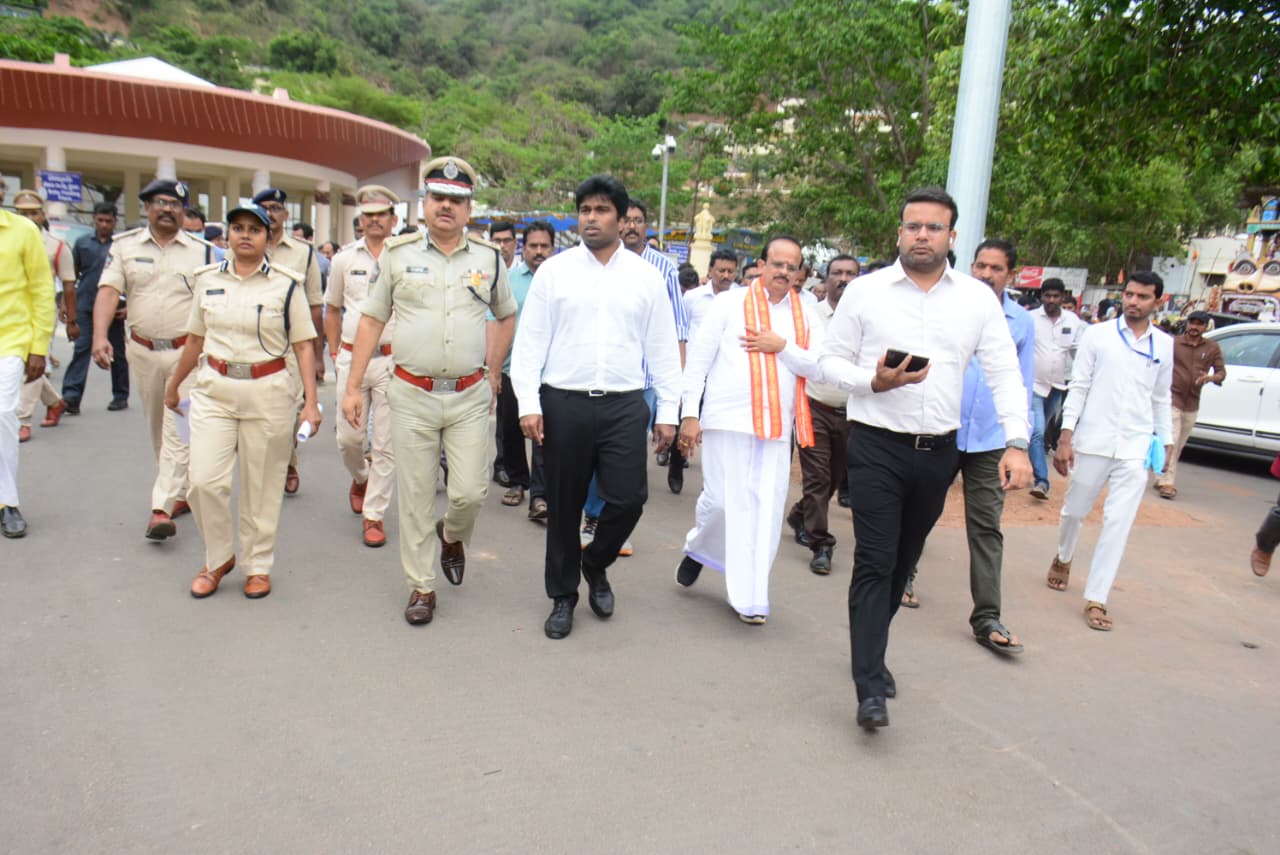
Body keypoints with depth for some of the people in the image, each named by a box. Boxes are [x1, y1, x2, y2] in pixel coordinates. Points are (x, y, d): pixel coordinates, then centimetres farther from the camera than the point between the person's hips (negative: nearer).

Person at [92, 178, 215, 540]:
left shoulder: (202, 251, 1)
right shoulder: (125, 246, 5)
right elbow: (108, 291, -5)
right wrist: (100, 336, -20)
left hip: (186, 351, -3)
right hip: (142, 351, 3)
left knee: (178, 430, -9)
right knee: (158, 431, 13)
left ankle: (162, 508, -10)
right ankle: (180, 493, 29)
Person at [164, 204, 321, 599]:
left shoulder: (286, 284, -2)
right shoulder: (207, 278, 7)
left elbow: (303, 346, -2)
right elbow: (195, 339, 17)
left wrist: (311, 402, -8)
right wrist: (173, 385, 24)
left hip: (268, 392, -2)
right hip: (214, 390, 3)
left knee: (261, 486, 5)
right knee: (204, 480, -5)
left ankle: (258, 566, 23)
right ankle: (219, 558, 18)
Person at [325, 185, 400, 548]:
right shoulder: (344, 259, 8)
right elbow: (332, 309, 18)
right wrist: (334, 352, 14)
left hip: (392, 359, -2)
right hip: (352, 358, 3)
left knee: (386, 444, 1)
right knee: (348, 438, 7)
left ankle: (373, 514, 13)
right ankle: (361, 478, 40)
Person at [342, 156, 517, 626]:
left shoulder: (489, 258, 5)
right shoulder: (397, 253, 2)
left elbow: (507, 316, 19)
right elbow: (371, 320, 5)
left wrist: (493, 371, 12)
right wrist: (352, 387, 1)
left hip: (470, 397, 1)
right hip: (412, 396, 0)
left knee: (471, 492, -1)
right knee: (414, 497, 6)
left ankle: (451, 535, 34)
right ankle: (421, 587, 21)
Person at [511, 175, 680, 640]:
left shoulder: (646, 276, 6)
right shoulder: (554, 270, 3)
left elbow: (663, 348, 8)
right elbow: (530, 341, 2)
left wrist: (667, 411, 5)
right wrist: (528, 404, -6)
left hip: (624, 406, 1)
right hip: (563, 404, 0)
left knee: (628, 498, -4)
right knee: (563, 505, 8)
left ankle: (595, 564, 28)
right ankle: (563, 596, 26)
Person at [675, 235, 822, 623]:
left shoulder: (804, 316, 12)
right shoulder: (730, 304, 2)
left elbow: (816, 368, 5)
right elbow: (698, 360, -1)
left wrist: (782, 346, -10)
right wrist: (690, 414, -6)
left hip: (777, 429, 4)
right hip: (727, 421, -3)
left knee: (765, 511, 1)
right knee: (721, 502, -3)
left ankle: (750, 597, 12)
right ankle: (696, 549, 30)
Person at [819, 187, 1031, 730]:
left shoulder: (978, 299, 4)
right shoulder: (865, 292, -1)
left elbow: (1004, 374, 2)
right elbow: (831, 360, 2)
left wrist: (1017, 443, -9)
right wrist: (873, 381, -17)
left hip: (938, 451, 3)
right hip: (877, 445, -3)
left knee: (903, 562, 15)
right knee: (875, 563, -8)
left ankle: (871, 652, 36)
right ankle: (871, 688, -5)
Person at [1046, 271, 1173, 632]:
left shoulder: (1165, 345, 8)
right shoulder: (1097, 335, 0)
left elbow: (1161, 399, 16)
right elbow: (1078, 387, -1)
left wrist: (1166, 442, 14)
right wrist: (1065, 437, -7)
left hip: (1136, 447, 1)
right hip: (1092, 441, -1)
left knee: (1119, 522, -5)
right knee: (1075, 509, 13)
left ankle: (1095, 599, 2)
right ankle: (1063, 558, 44)